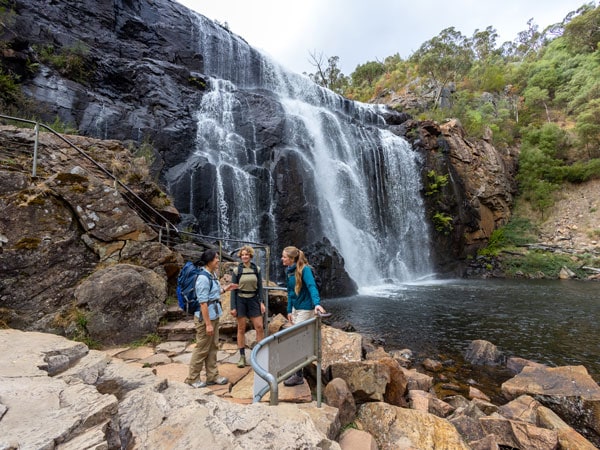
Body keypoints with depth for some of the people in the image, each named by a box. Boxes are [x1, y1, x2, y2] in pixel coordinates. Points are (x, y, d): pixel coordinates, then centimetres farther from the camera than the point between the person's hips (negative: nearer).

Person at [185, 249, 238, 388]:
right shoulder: (203, 278, -23)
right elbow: (203, 302, -23)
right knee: (202, 349, 5)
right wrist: (208, 324, -21)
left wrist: (225, 289, 9)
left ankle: (212, 376, 28)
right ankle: (192, 378, 23)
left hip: (214, 316, 9)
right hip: (205, 317, -9)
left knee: (213, 347, 16)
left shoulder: (213, 274, 5)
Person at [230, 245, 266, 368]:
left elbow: (260, 287, 5)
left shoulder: (257, 269, 1)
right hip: (240, 300, -1)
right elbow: (233, 289, -2)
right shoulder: (237, 270, -3)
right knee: (241, 329, 6)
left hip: (253, 300, 1)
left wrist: (261, 302, -3)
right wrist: (233, 307, -5)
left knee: (259, 327, -1)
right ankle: (242, 357, 17)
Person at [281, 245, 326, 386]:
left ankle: (298, 376, 10)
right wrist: (289, 310, 12)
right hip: (295, 308, 8)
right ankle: (295, 370, 31)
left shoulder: (304, 269, -20)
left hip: (305, 308, -8)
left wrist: (317, 303, -48)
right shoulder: (289, 271, 4)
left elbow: (312, 286, -33)